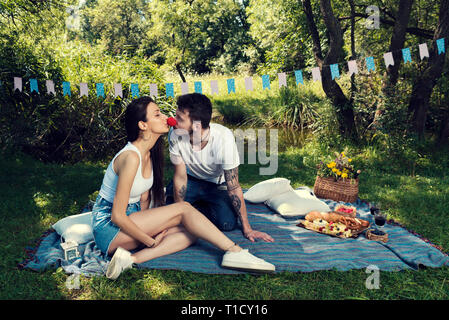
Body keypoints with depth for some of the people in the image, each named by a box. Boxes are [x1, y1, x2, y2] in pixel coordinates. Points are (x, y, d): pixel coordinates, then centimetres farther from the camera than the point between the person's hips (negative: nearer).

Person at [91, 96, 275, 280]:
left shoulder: (149, 153, 4)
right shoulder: (131, 157, -24)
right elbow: (117, 216, -23)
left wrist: (150, 226, -4)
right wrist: (151, 241, -14)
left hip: (130, 222, 9)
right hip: (109, 228, -9)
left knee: (191, 231, -9)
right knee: (183, 208, -19)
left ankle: (133, 258, -19)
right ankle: (235, 252, -19)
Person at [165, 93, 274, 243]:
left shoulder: (223, 138, -34)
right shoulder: (175, 136, -27)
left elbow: (233, 187, -28)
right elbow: (180, 176, -17)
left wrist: (247, 228, -24)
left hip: (217, 184, -1)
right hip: (191, 180, 2)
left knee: (228, 222, -24)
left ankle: (196, 207, 7)